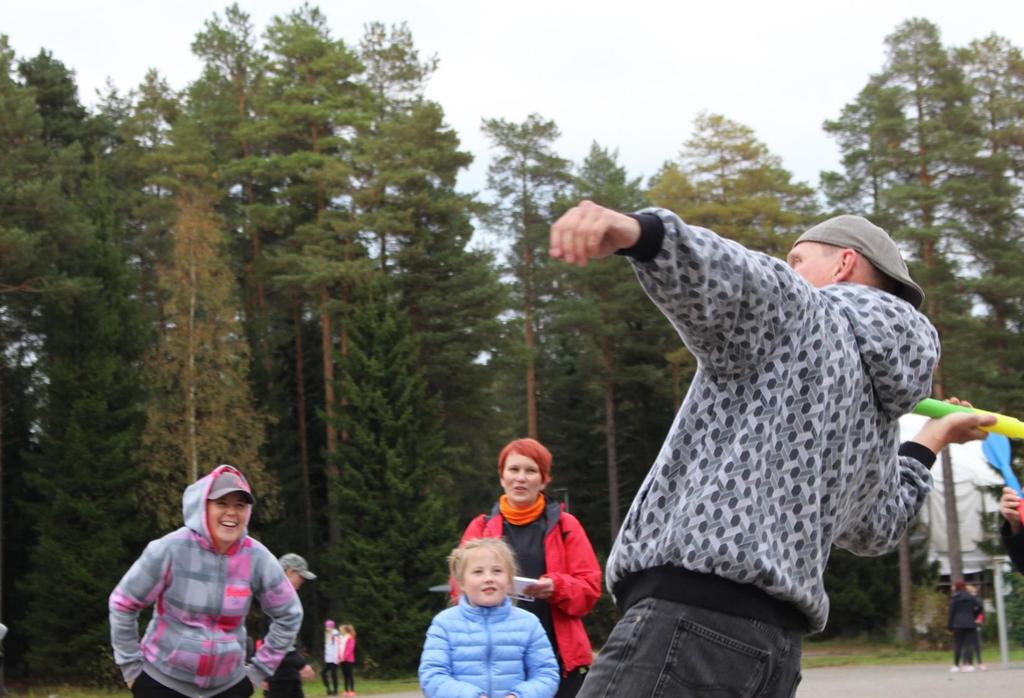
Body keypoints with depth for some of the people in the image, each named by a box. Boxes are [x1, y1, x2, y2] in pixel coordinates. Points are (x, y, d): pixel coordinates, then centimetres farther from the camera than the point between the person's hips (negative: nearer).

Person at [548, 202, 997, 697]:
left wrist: (638, 231, -40)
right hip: (778, 642, 9)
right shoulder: (879, 421, 27)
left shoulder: (791, 315, 5)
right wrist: (929, 442, 60)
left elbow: (722, 275, -19)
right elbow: (875, 531, 44)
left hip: (691, 616, -9)